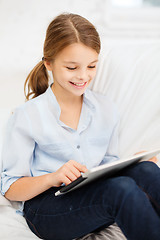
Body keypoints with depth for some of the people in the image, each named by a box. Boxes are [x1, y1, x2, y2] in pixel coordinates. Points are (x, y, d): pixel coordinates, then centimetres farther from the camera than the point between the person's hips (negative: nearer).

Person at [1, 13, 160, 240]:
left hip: (97, 198, 5)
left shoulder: (107, 110, 8)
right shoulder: (27, 117, -5)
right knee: (122, 189, -34)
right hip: (45, 207, -4)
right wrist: (53, 178, -24)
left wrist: (137, 162, -8)